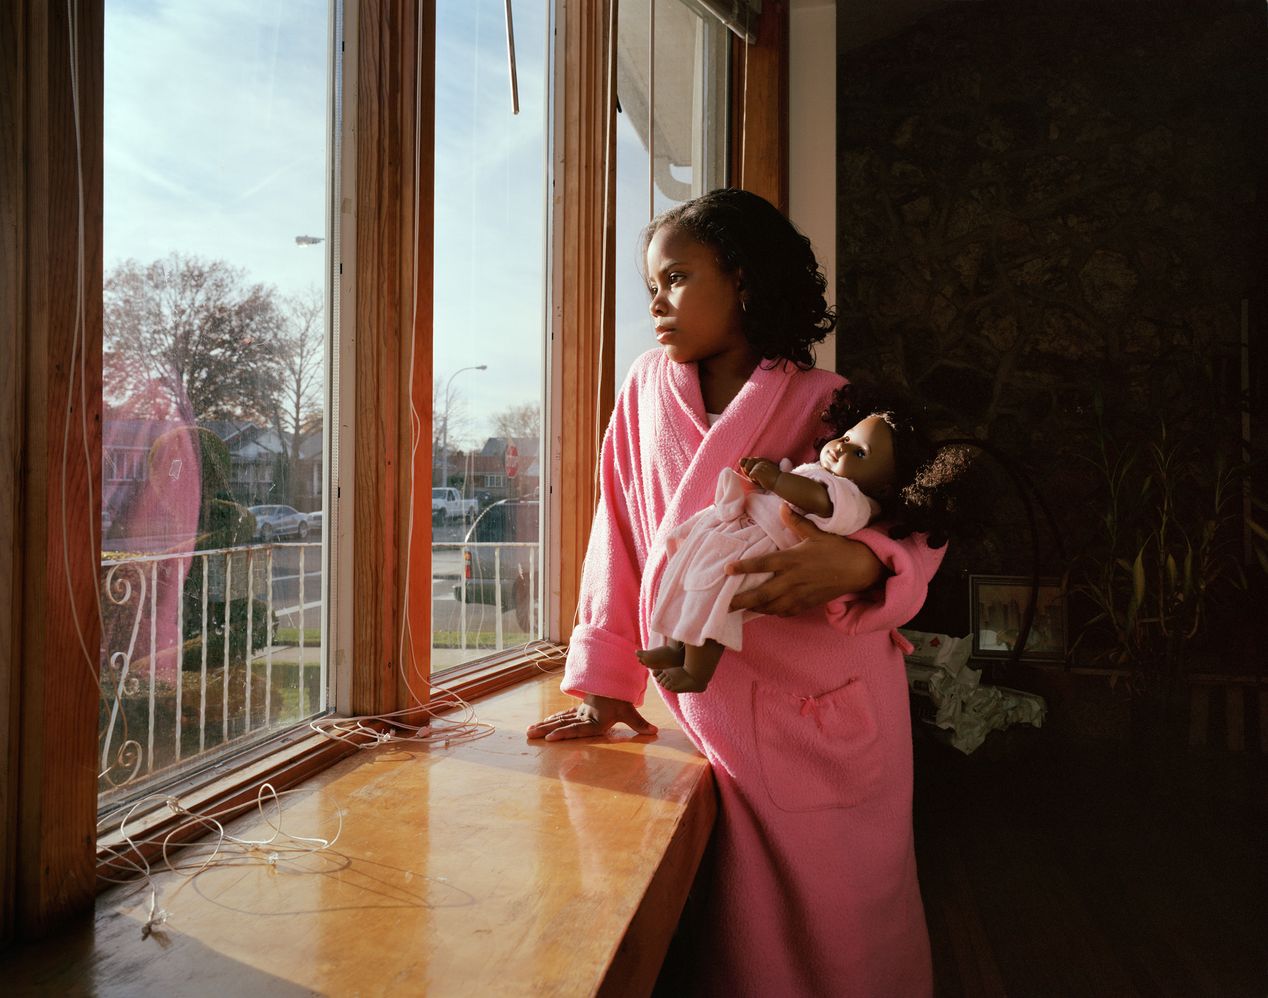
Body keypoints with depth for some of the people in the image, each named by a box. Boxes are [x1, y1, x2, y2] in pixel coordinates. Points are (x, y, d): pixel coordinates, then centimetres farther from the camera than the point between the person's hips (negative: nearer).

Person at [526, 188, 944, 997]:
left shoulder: (825, 406, -5)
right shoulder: (649, 389, 3)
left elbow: (916, 543, -10)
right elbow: (622, 539, 4)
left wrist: (859, 564, -34)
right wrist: (605, 682, 2)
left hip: (831, 713, -2)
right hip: (718, 712, 2)